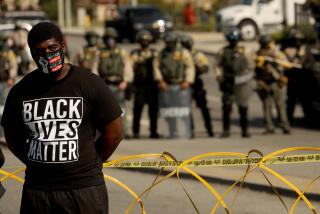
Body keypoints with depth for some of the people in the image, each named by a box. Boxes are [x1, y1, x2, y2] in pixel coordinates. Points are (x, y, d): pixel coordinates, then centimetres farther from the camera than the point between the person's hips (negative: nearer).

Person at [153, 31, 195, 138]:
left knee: (184, 113, -9)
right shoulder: (162, 53, 12)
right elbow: (156, 66, 11)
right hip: (166, 86, 4)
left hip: (181, 86, -4)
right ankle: (173, 134, 15)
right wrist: (160, 80, 0)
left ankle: (186, 134, -6)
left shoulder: (184, 53, 0)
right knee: (169, 113, 6)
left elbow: (190, 67, -1)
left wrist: (187, 81, -11)